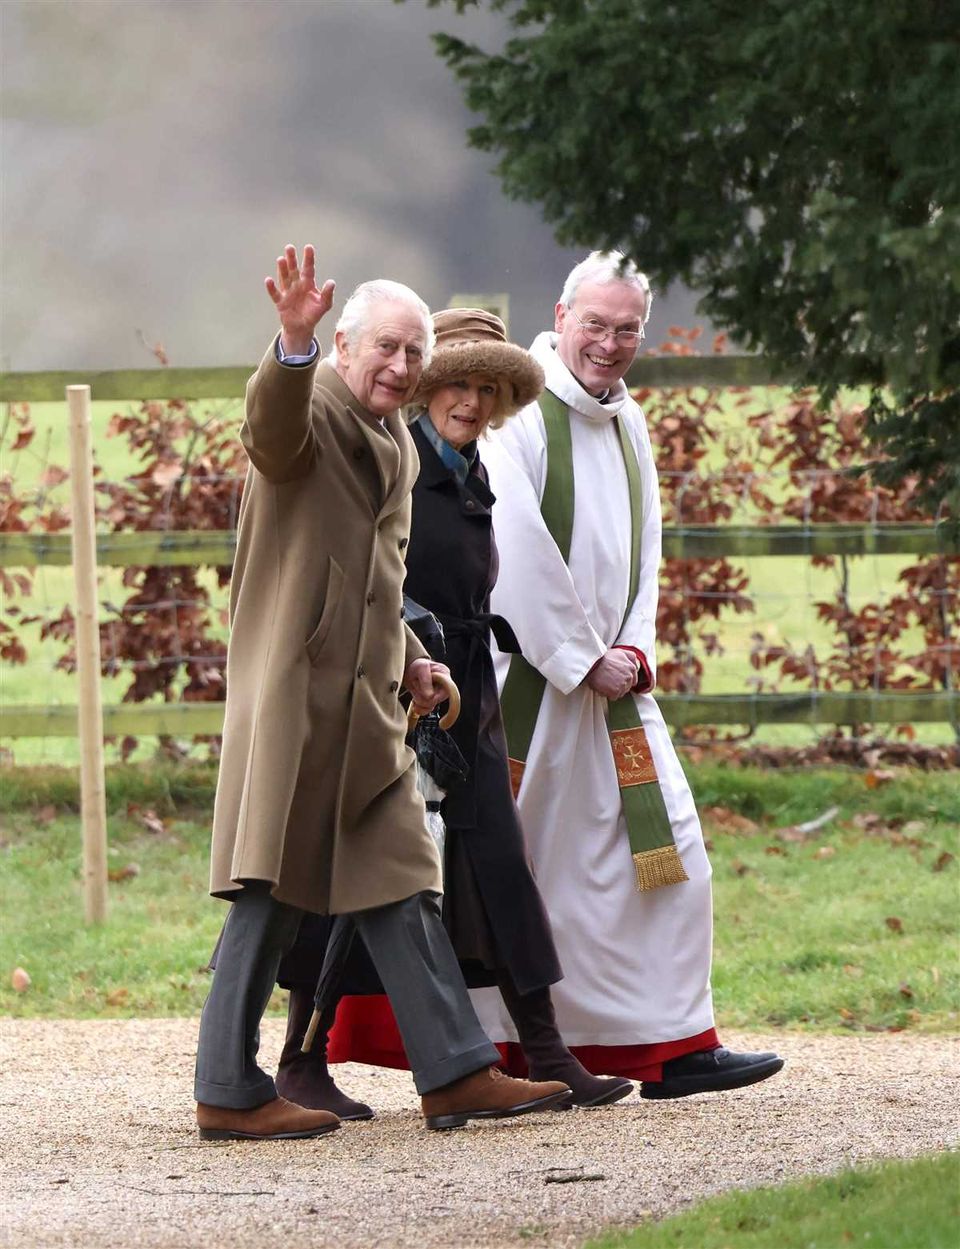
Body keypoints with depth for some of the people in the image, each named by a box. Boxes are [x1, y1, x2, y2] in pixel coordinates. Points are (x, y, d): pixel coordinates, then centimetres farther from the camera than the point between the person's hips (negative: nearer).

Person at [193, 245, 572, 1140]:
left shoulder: (399, 445, 19)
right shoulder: (310, 413, -9)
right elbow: (272, 426, -35)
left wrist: (409, 658, 17)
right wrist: (293, 343, -54)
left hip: (368, 700, 9)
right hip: (294, 694, -9)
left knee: (400, 889, 10)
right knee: (274, 894, -5)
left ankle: (454, 1074, 13)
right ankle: (227, 1093, 0)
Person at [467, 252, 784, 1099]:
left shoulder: (628, 424, 13)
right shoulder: (520, 412, -12)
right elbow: (516, 553, -17)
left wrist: (636, 649, 0)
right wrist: (584, 659, -13)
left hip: (611, 675, 8)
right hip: (525, 674, -8)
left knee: (662, 848, 3)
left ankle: (674, 1046, 6)